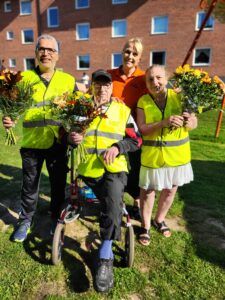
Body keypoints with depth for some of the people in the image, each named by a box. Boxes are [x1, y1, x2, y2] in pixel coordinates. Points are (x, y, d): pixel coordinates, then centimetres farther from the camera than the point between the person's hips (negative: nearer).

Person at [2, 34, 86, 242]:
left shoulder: (68, 80, 4)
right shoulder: (24, 78, 3)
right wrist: (9, 118, -15)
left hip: (58, 143, 0)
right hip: (31, 143, 0)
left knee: (58, 184, 13)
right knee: (30, 185, 14)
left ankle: (57, 220, 35)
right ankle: (25, 221, 36)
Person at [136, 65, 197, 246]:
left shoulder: (178, 96, -4)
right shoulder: (143, 101, -5)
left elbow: (194, 123, -2)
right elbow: (141, 129, -14)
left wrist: (188, 121, -26)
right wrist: (163, 123, -28)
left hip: (177, 154, 2)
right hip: (153, 155, -1)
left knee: (170, 190, 16)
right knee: (148, 191, 8)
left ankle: (159, 220, 41)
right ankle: (145, 226, 30)